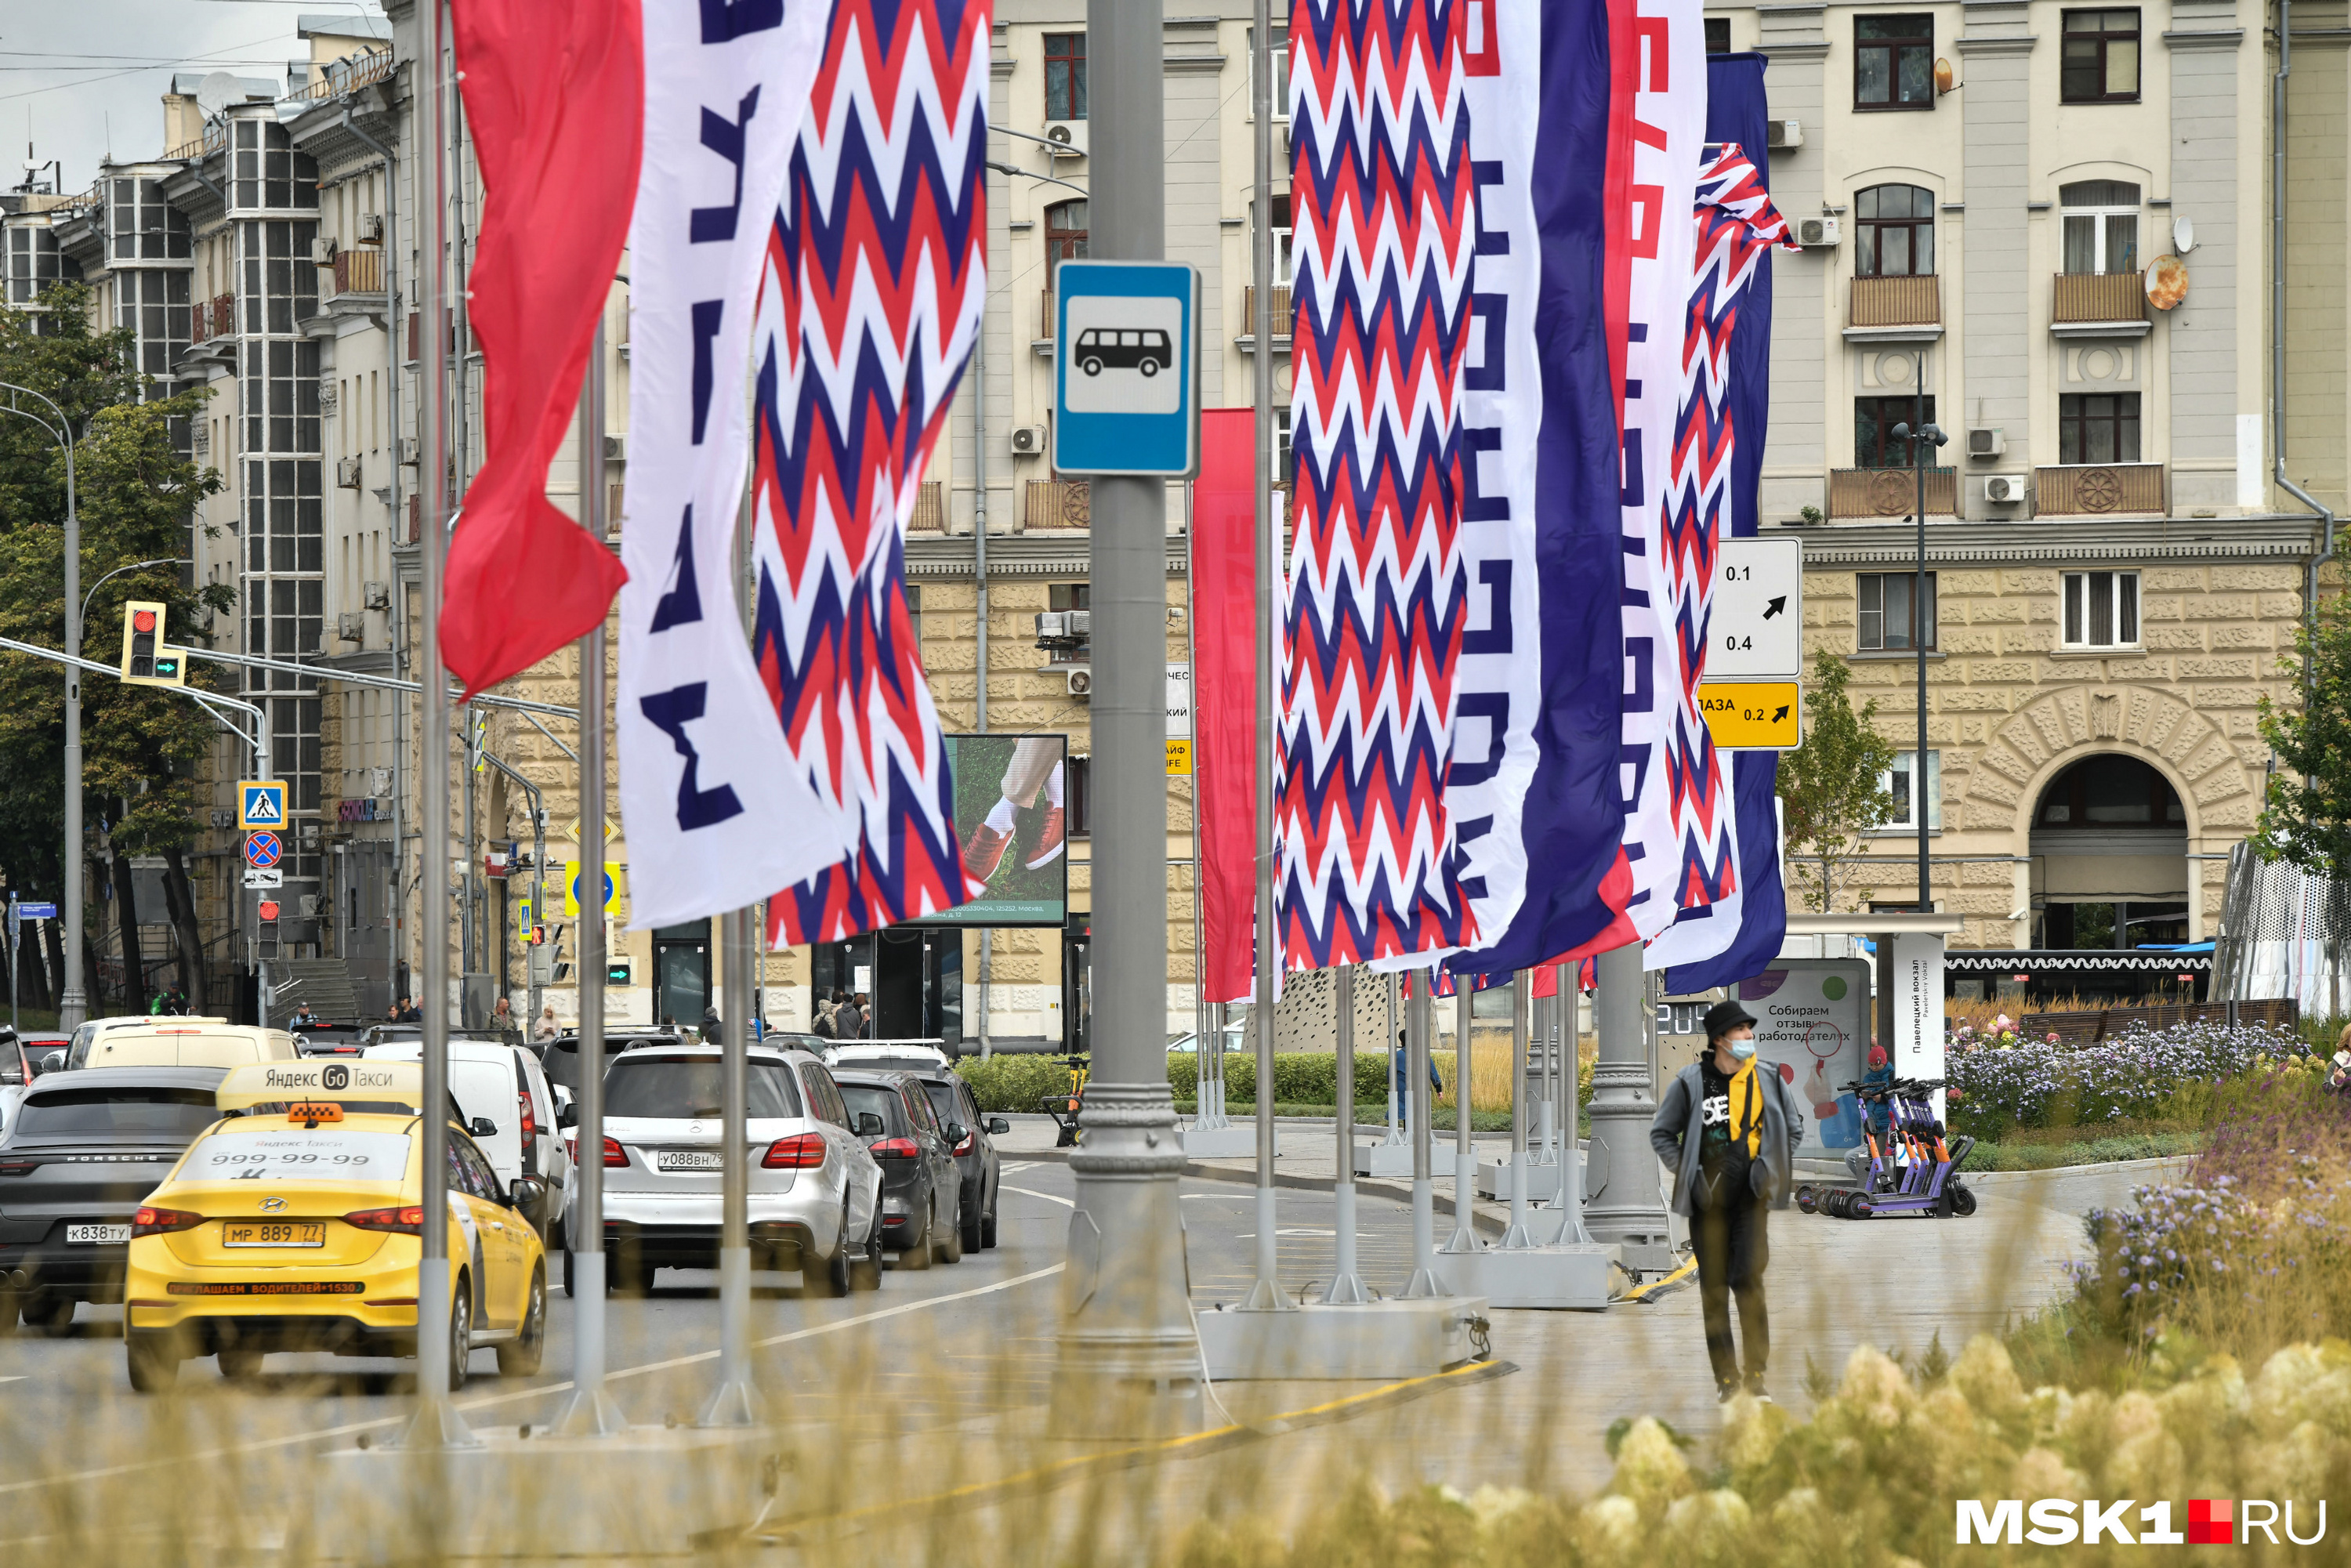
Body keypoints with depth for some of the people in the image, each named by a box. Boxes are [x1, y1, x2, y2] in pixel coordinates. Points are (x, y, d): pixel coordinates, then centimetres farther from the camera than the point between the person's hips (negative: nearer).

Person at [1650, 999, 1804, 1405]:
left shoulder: (1767, 1081, 5)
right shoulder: (1691, 1082, -1)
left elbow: (1793, 1127, 20)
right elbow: (1661, 1133, 11)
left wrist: (1774, 1170, 11)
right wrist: (1686, 1171, 1)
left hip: (1751, 1195, 0)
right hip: (1707, 1199, 0)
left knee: (1748, 1279, -11)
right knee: (1714, 1287, 2)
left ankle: (1756, 1375, -4)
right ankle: (1726, 1377, 9)